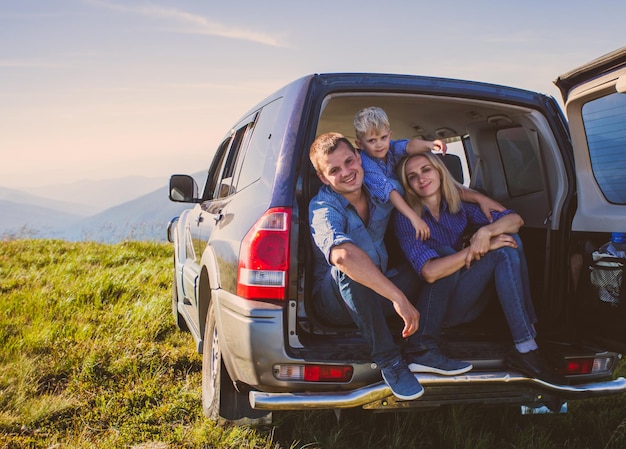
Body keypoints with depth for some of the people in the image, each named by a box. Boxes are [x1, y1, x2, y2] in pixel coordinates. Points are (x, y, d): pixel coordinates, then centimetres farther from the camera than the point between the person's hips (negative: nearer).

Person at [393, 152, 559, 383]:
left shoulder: (458, 206, 2)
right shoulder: (406, 218, -13)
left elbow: (516, 219, -5)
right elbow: (429, 272, -26)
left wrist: (486, 231, -26)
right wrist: (480, 248, -26)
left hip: (467, 303, 5)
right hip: (433, 308, -5)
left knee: (509, 243, -16)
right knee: (444, 252, -30)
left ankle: (526, 348, -22)